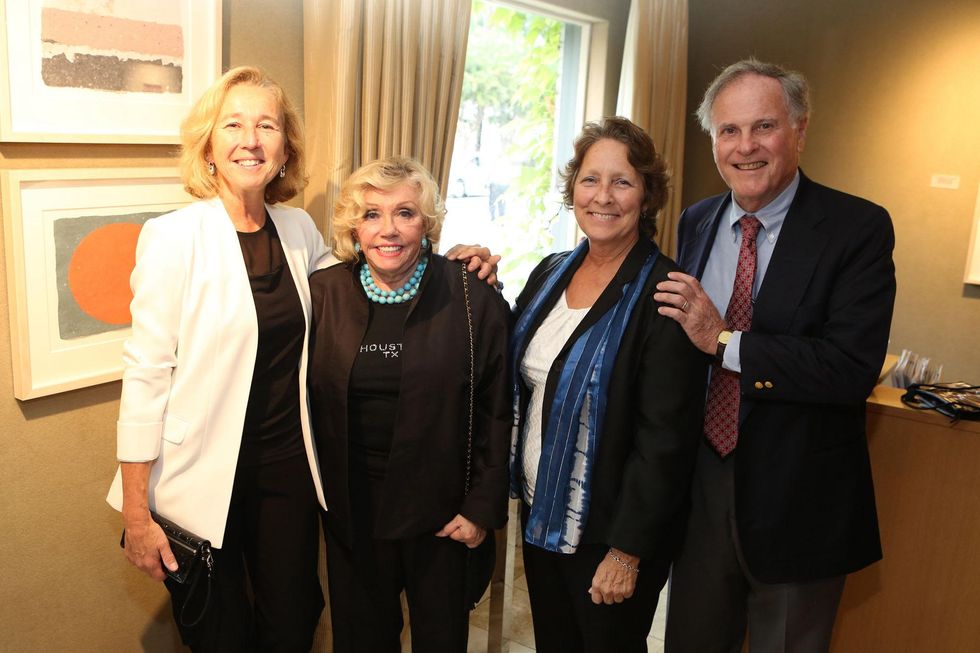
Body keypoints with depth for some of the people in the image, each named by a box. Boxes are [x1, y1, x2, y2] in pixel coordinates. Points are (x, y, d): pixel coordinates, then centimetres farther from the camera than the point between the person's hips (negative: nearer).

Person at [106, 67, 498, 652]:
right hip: (200, 481, -4)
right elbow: (147, 373, -11)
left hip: (287, 469, 4)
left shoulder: (298, 229, 2)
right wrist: (136, 514, -11)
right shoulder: (174, 237, -12)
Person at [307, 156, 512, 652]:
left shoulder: (474, 300, -11)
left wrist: (483, 507, -6)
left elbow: (496, 414, -6)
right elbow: (305, 400, 3)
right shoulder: (323, 294, -4)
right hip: (350, 504, 2)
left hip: (440, 506, -1)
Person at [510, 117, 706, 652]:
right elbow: (520, 380, 11)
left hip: (608, 528, -6)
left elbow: (665, 438, -20)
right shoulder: (550, 273, 2)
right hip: (539, 509, 6)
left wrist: (626, 552, -17)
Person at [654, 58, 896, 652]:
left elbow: (855, 368, -24)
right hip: (700, 485, 5)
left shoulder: (858, 228, -13)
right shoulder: (697, 222, 3)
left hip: (799, 499, -4)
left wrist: (724, 340, -24)